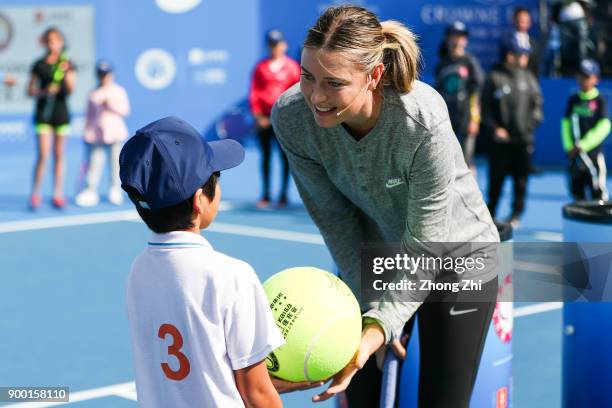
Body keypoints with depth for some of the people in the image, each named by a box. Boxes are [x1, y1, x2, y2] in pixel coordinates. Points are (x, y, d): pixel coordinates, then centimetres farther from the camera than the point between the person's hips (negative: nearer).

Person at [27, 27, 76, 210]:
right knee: (42, 155, -9)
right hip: (43, 113, -2)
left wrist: (66, 73, -24)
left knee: (59, 155, 7)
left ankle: (58, 195, 13)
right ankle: (35, 194, 1)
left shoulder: (68, 64, 2)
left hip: (61, 113, 2)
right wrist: (44, 92, -16)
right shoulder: (39, 65, -1)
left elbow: (71, 89, -8)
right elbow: (30, 90, 2)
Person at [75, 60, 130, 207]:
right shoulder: (94, 94, 9)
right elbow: (89, 115, 10)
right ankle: (90, 191, -5)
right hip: (96, 134, 1)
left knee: (115, 164, 2)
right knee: (94, 163, -6)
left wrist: (111, 105, -15)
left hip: (114, 133, -1)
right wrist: (87, 133, 6)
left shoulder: (119, 91, 5)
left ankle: (116, 192, 11)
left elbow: (125, 110, -3)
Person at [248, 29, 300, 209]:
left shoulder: (292, 66, 3)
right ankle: (265, 194, 9)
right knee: (265, 155, 5)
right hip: (264, 118, 2)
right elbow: (254, 92, 6)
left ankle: (283, 194, 6)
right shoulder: (261, 67, 8)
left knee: (285, 155, 1)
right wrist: (258, 115, -4)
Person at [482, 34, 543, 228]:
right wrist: (494, 128, -12)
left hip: (523, 138, 3)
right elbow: (486, 107, -4)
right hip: (501, 139, -3)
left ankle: (516, 213, 20)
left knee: (521, 177, 7)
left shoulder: (528, 78, 6)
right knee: (496, 176, 4)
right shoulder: (495, 78, -6)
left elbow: (537, 102, 12)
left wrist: (532, 121, -3)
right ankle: (490, 213, 18)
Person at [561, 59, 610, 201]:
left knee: (598, 191, -8)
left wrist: (584, 145, -14)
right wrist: (569, 146, -5)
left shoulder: (600, 100, -3)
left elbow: (603, 127, -10)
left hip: (593, 152, -4)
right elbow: (566, 123, 8)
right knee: (577, 190, 11)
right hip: (575, 154, 4)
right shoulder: (573, 99, 9)